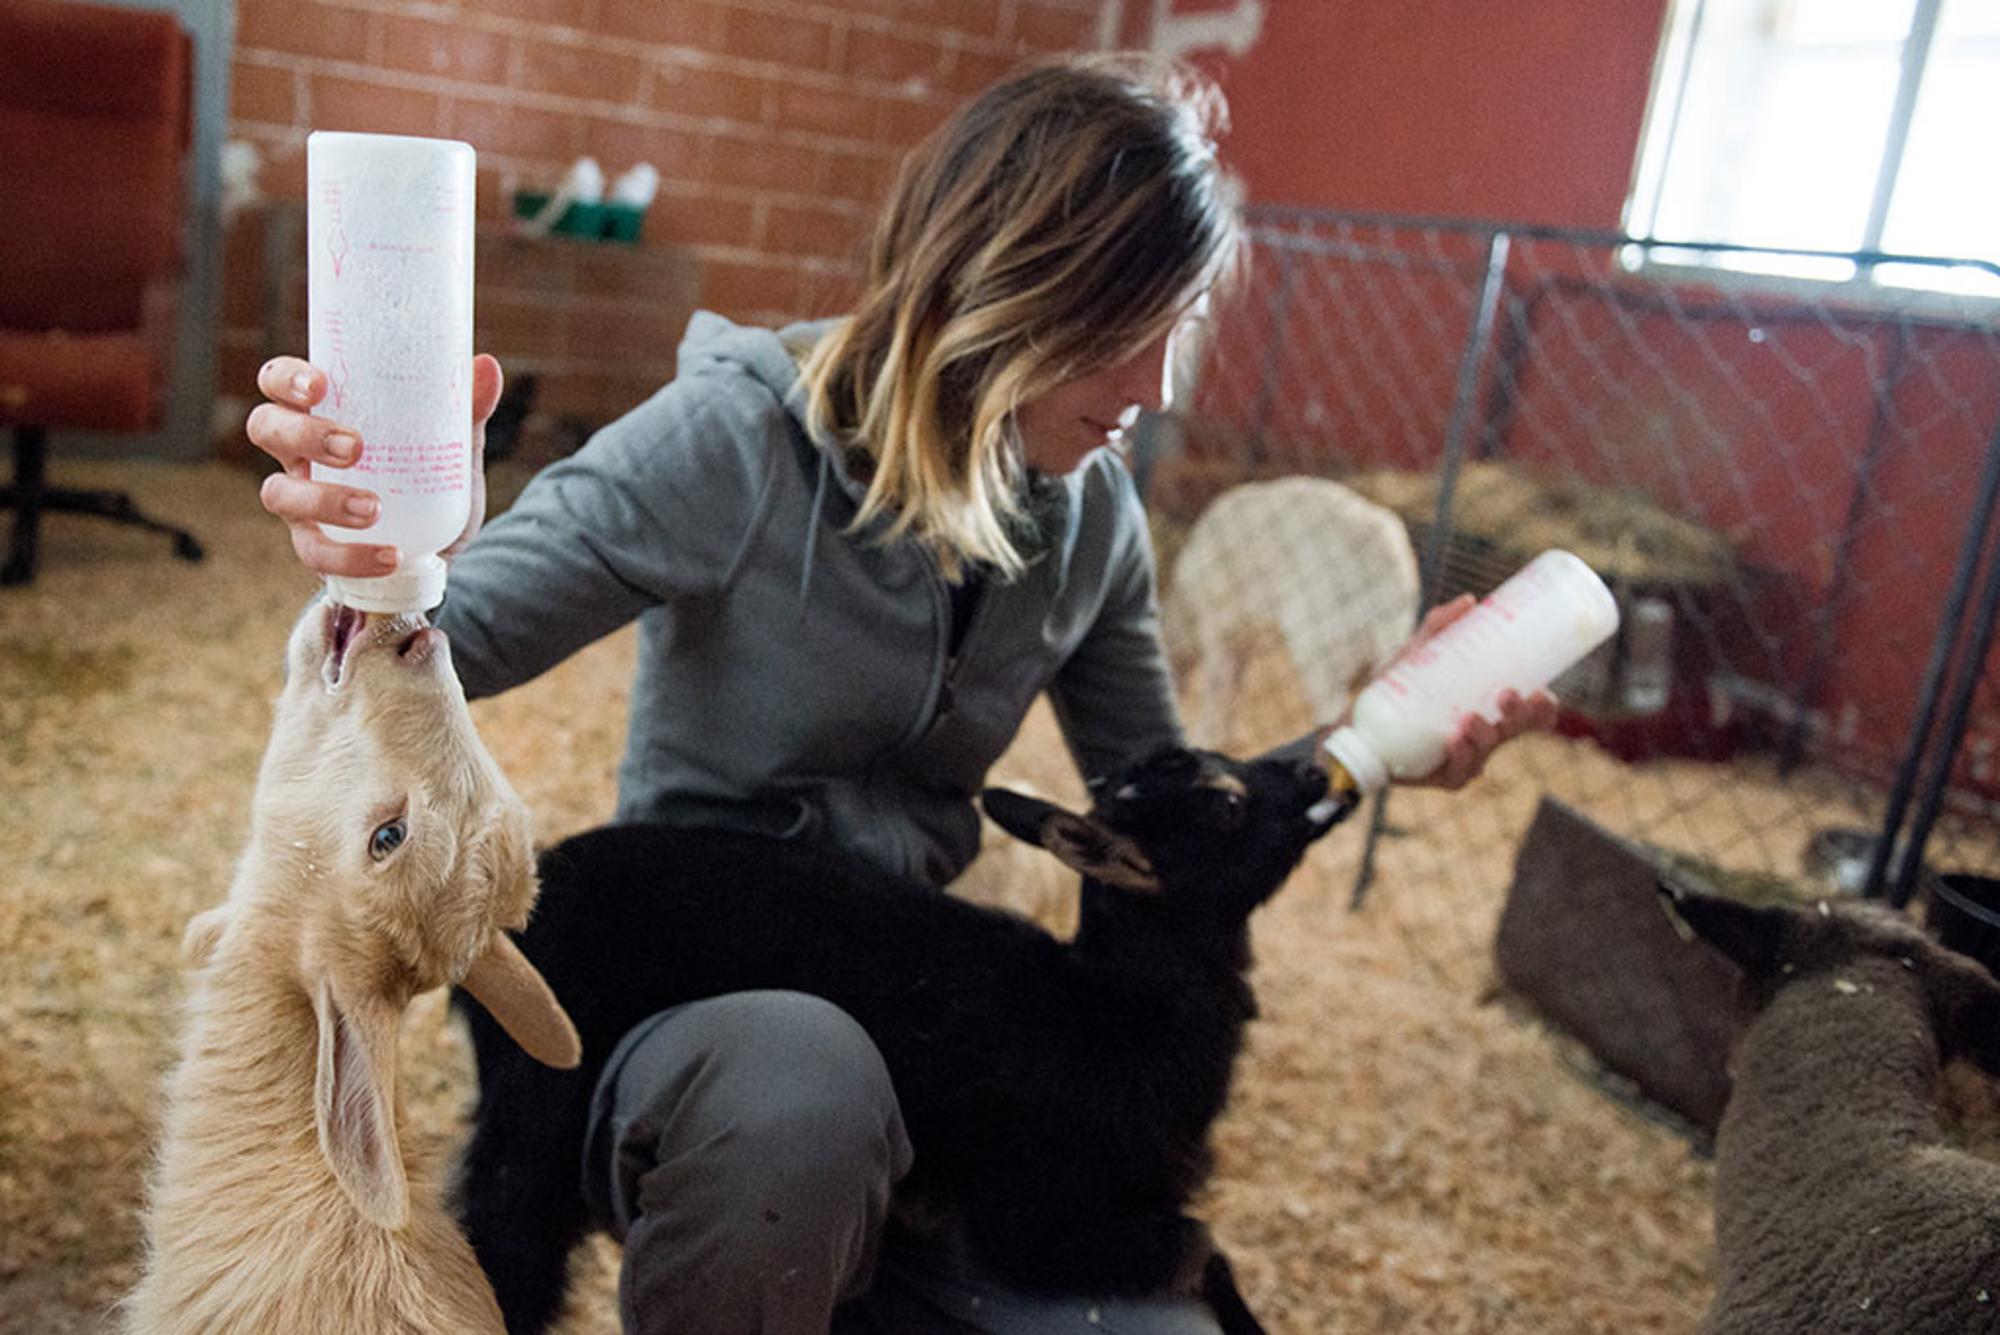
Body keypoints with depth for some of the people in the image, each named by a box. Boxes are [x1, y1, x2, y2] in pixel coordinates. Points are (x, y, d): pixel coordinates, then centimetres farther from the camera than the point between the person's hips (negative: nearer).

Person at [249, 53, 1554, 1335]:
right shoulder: (738, 440, -18)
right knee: (801, 1082, -40)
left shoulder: (1093, 516, -1)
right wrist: (396, 540, -43)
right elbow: (453, 642, -19)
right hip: (679, 998, -4)